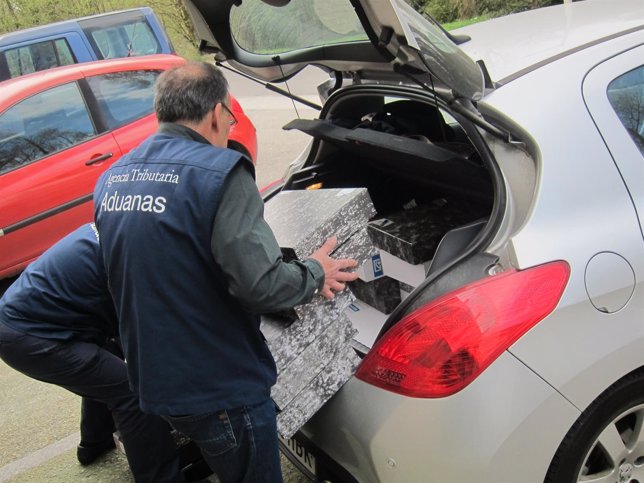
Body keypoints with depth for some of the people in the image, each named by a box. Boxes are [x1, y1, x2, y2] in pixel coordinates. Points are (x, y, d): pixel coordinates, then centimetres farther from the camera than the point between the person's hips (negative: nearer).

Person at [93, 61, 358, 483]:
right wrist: (315, 274, -6)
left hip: (153, 382, 7)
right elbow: (260, 285, -25)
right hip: (221, 390, -7)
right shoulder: (219, 171, -21)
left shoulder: (111, 179, 3)